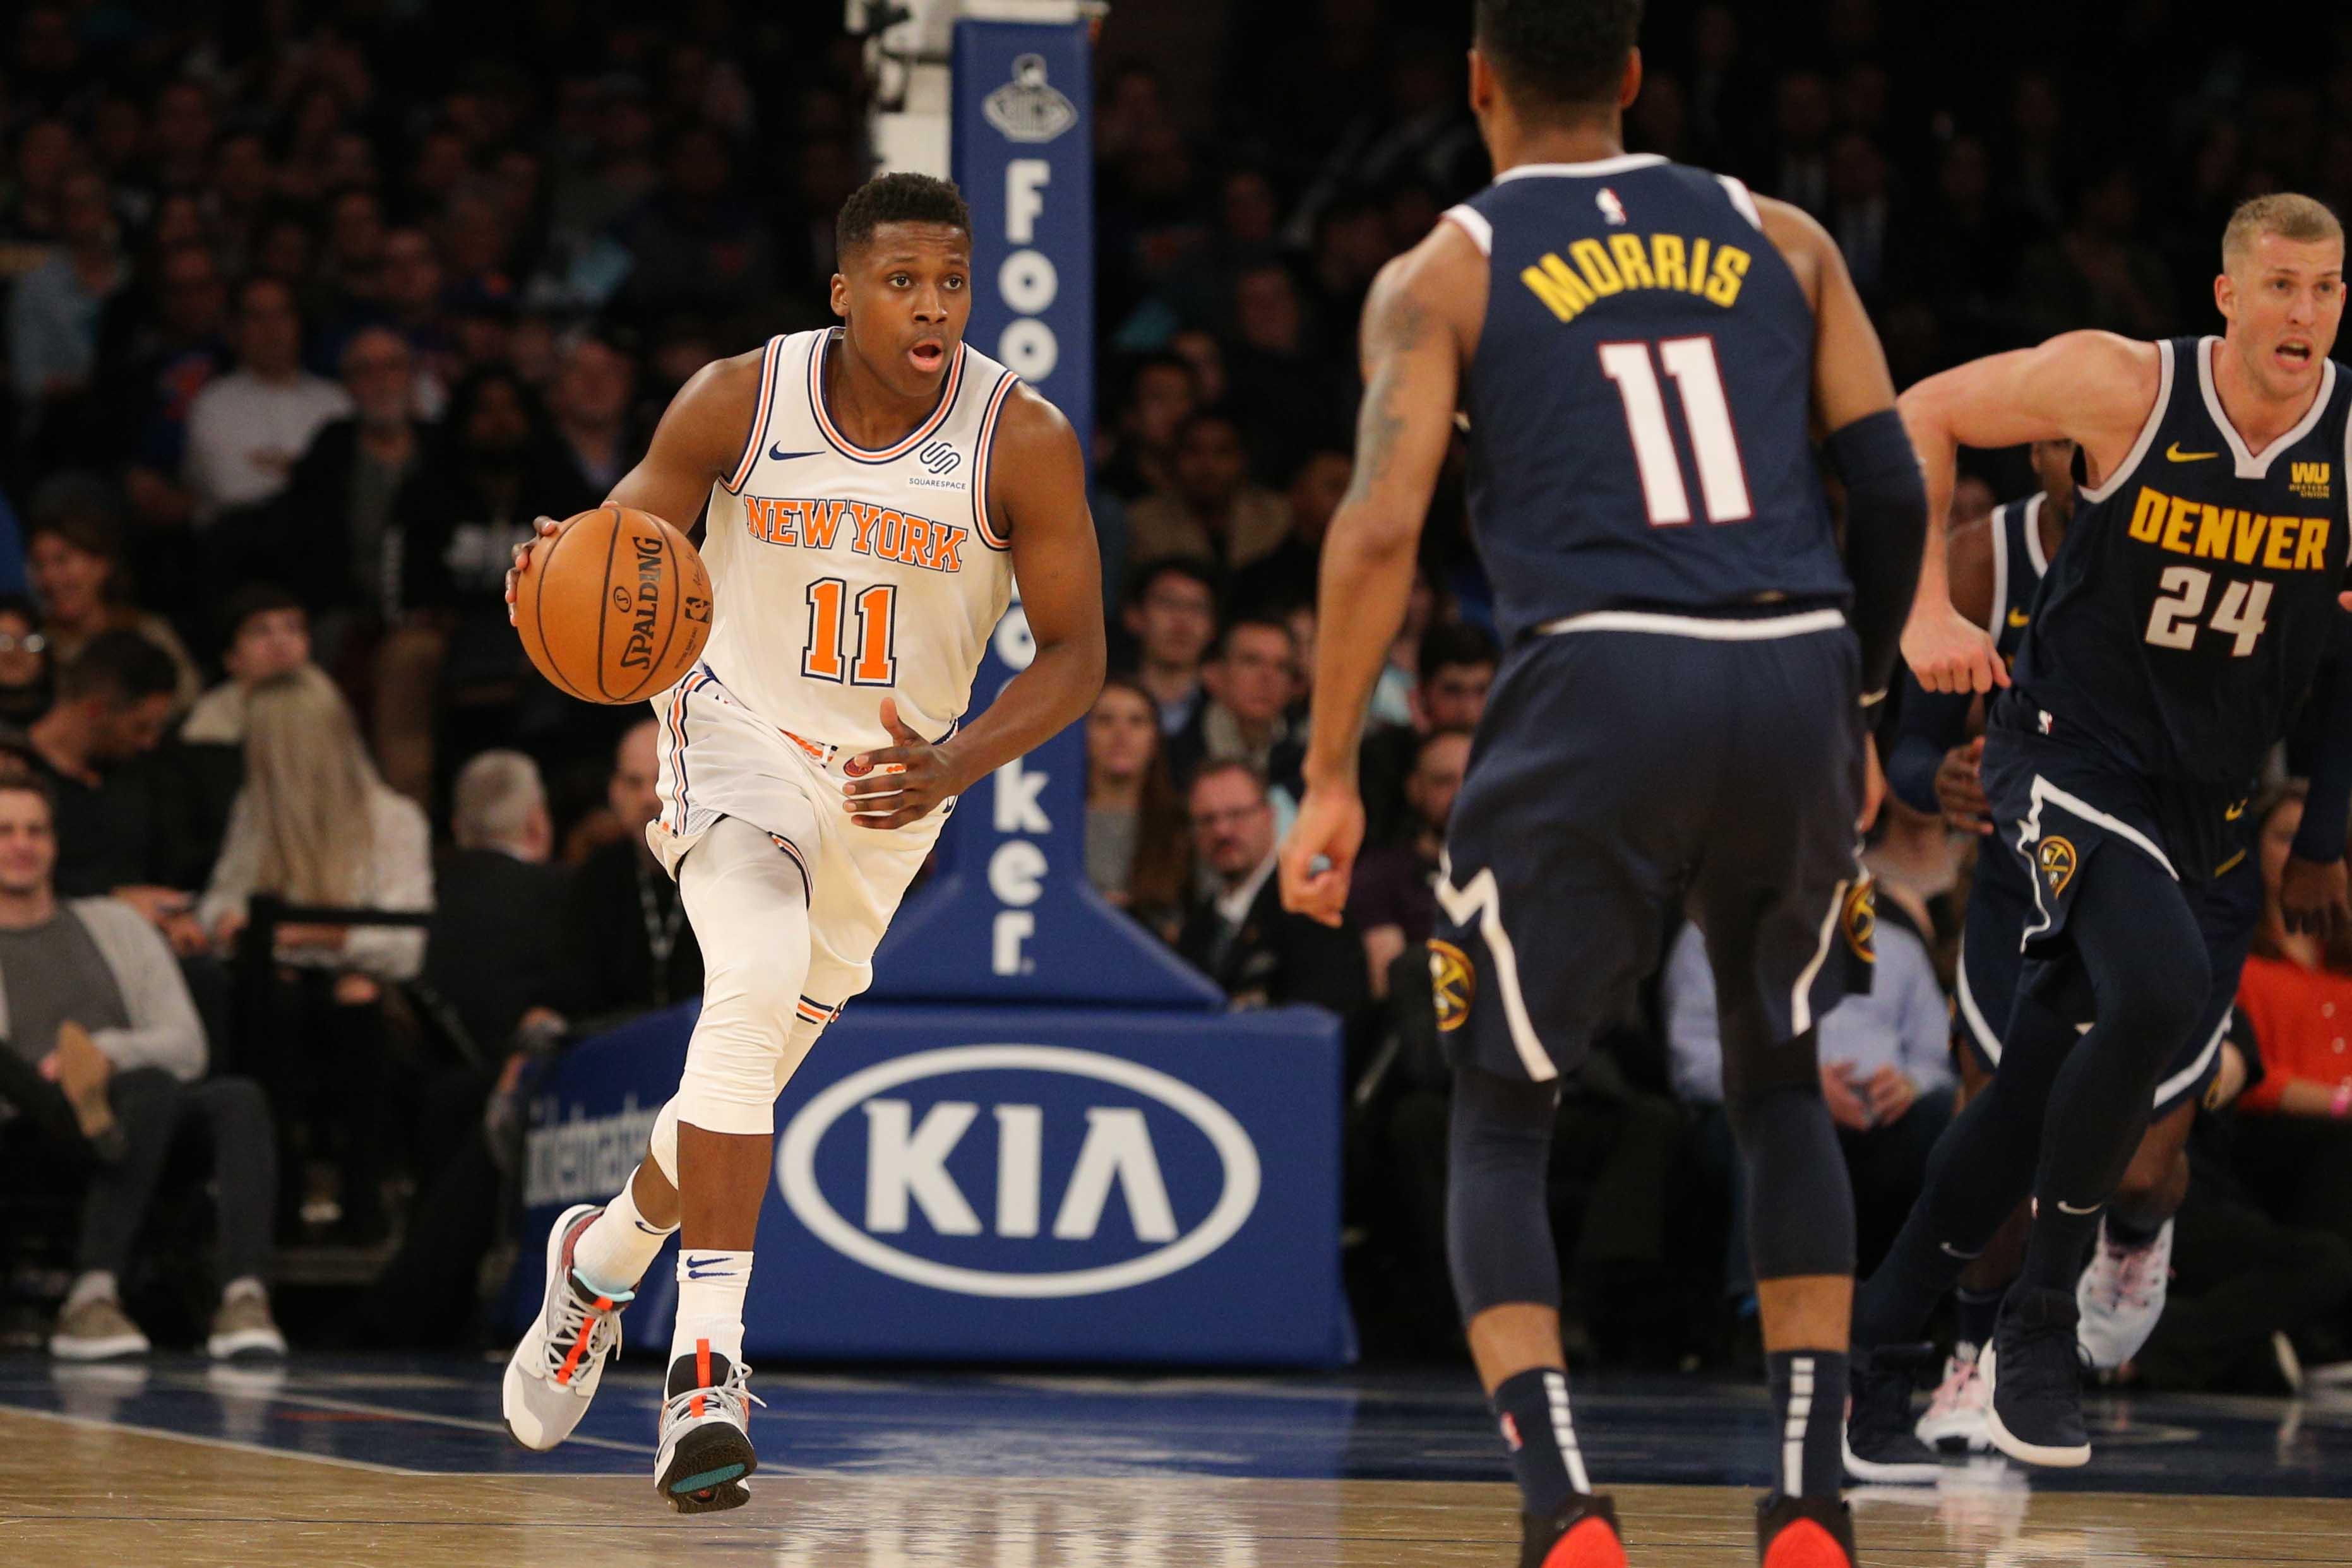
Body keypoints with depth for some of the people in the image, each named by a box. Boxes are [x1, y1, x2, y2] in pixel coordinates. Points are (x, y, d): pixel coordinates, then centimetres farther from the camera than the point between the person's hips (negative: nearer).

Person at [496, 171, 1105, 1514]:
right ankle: (709, 1355, -32)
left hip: (890, 783, 2)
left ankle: (600, 1262, 44)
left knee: (749, 1071, 12)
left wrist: (955, 767, -28)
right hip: (739, 732, -2)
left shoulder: (1023, 442, -17)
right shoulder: (741, 400, -16)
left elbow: (1077, 656, -11)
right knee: (755, 984, -31)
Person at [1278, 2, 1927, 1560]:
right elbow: (1894, 491, 11)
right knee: (1783, 1085, 25)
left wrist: (1331, 778, -1)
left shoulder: (1441, 275, 8)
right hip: (1795, 672, 3)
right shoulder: (1776, 236, 17)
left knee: (1502, 1120, 12)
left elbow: (1381, 525, -5)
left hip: (1605, 677, -3)